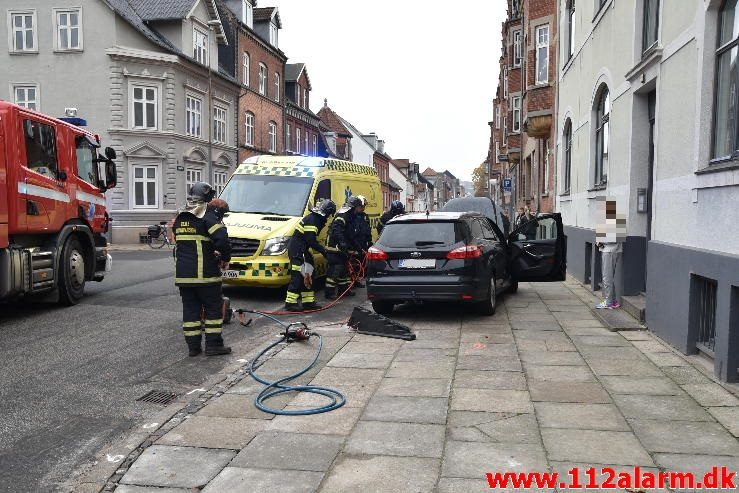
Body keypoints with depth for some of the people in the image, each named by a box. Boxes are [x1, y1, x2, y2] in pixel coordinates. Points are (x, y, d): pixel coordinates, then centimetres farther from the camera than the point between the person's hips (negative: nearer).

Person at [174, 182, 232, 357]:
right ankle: (213, 345, 6)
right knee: (213, 308, 5)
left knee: (190, 309, 11)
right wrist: (225, 259, -7)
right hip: (205, 274, -6)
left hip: (182, 275, 6)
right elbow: (222, 239, -23)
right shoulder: (208, 217, -10)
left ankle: (193, 346, 15)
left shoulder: (180, 218, 14)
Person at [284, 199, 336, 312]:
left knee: (306, 275, 12)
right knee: (298, 276, -10)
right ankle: (290, 302, -7)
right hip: (296, 249, -11)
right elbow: (311, 241, -23)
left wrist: (322, 249, 13)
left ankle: (308, 302, 17)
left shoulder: (316, 219, 13)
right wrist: (323, 251, -17)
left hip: (302, 249, 11)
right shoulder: (312, 220, -18)